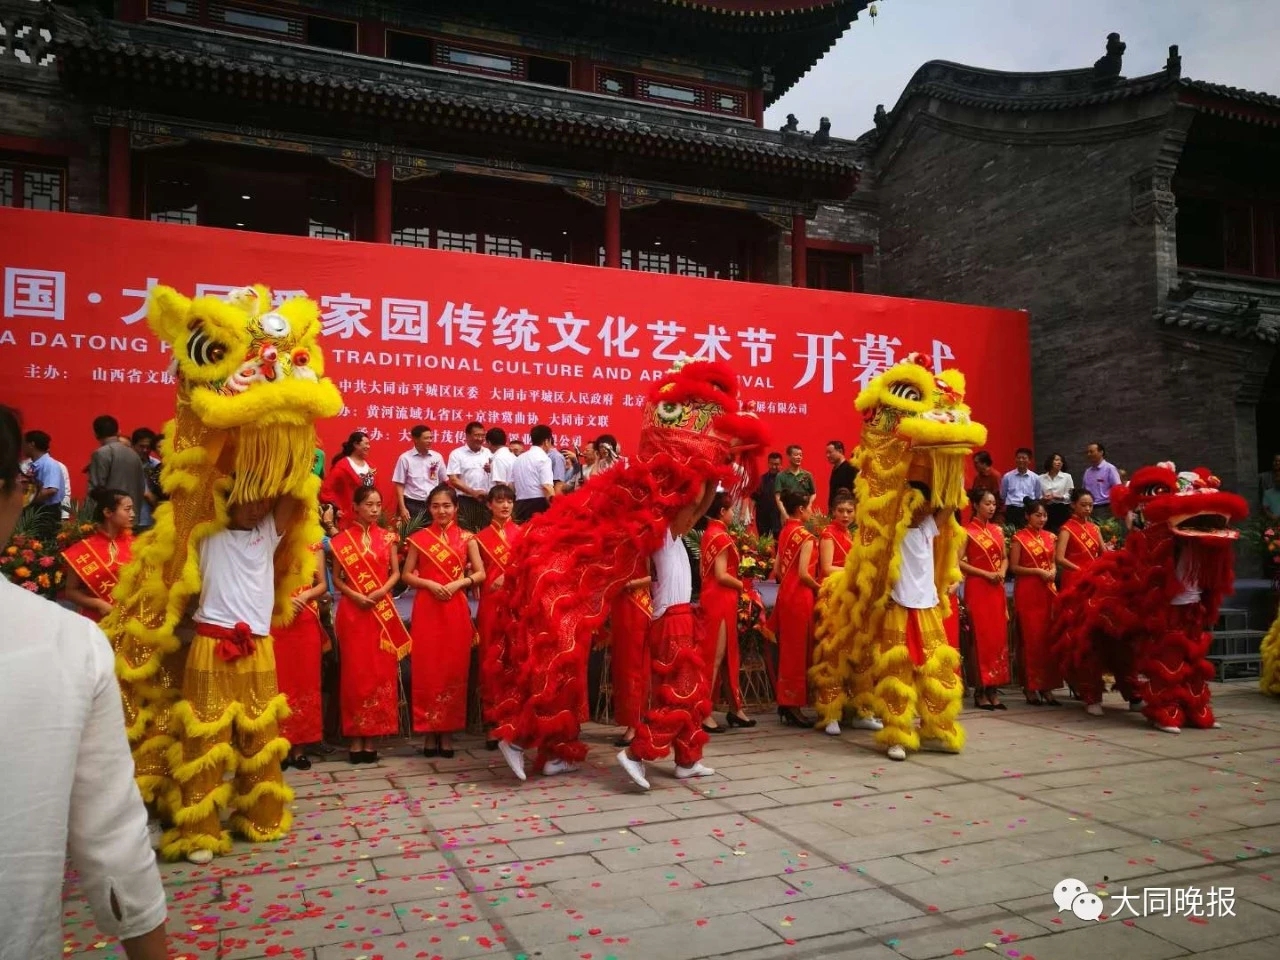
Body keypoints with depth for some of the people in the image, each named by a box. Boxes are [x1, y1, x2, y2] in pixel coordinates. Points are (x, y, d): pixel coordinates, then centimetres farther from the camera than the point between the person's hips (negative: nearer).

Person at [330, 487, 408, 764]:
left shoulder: (388, 538, 7)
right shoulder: (341, 540, 3)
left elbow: (396, 573, 5)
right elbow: (336, 578, 2)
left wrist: (381, 591, -12)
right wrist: (355, 595, -14)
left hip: (382, 610, 1)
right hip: (352, 611, -1)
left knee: (380, 670, 0)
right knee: (355, 670, 0)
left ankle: (373, 737, 7)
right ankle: (356, 737, 5)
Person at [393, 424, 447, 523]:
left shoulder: (437, 457, 4)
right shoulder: (405, 458, -4)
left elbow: (443, 483, 12)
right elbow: (399, 486, -3)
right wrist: (402, 508, -10)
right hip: (413, 505, -3)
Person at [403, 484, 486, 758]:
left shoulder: (466, 538, 5)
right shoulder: (419, 538, 5)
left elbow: (480, 573, 5)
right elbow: (407, 575, 5)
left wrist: (458, 583, -11)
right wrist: (429, 584, -11)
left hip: (456, 609, 0)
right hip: (426, 609, 0)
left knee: (454, 669, 2)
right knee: (427, 669, -1)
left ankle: (448, 731, 11)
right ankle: (430, 732, 8)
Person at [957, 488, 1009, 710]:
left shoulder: (997, 530, 13)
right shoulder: (967, 531, -5)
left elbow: (1004, 558, 18)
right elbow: (958, 562, -11)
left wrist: (1002, 572, -3)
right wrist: (986, 573, -15)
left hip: (997, 589, 6)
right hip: (977, 588, -6)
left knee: (998, 637, 4)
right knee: (981, 637, -6)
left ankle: (993, 690, 10)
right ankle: (981, 691, 0)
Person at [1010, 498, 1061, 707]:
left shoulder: (1049, 537, 13)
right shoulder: (1019, 538, -3)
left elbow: (1053, 562, 20)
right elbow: (1014, 567, -7)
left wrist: (1053, 571, -2)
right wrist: (1038, 572, -16)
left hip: (1048, 591, 5)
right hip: (1027, 592, -5)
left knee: (1048, 638, 3)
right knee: (1032, 639, -5)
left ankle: (1046, 686, 9)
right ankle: (1031, 688, 2)